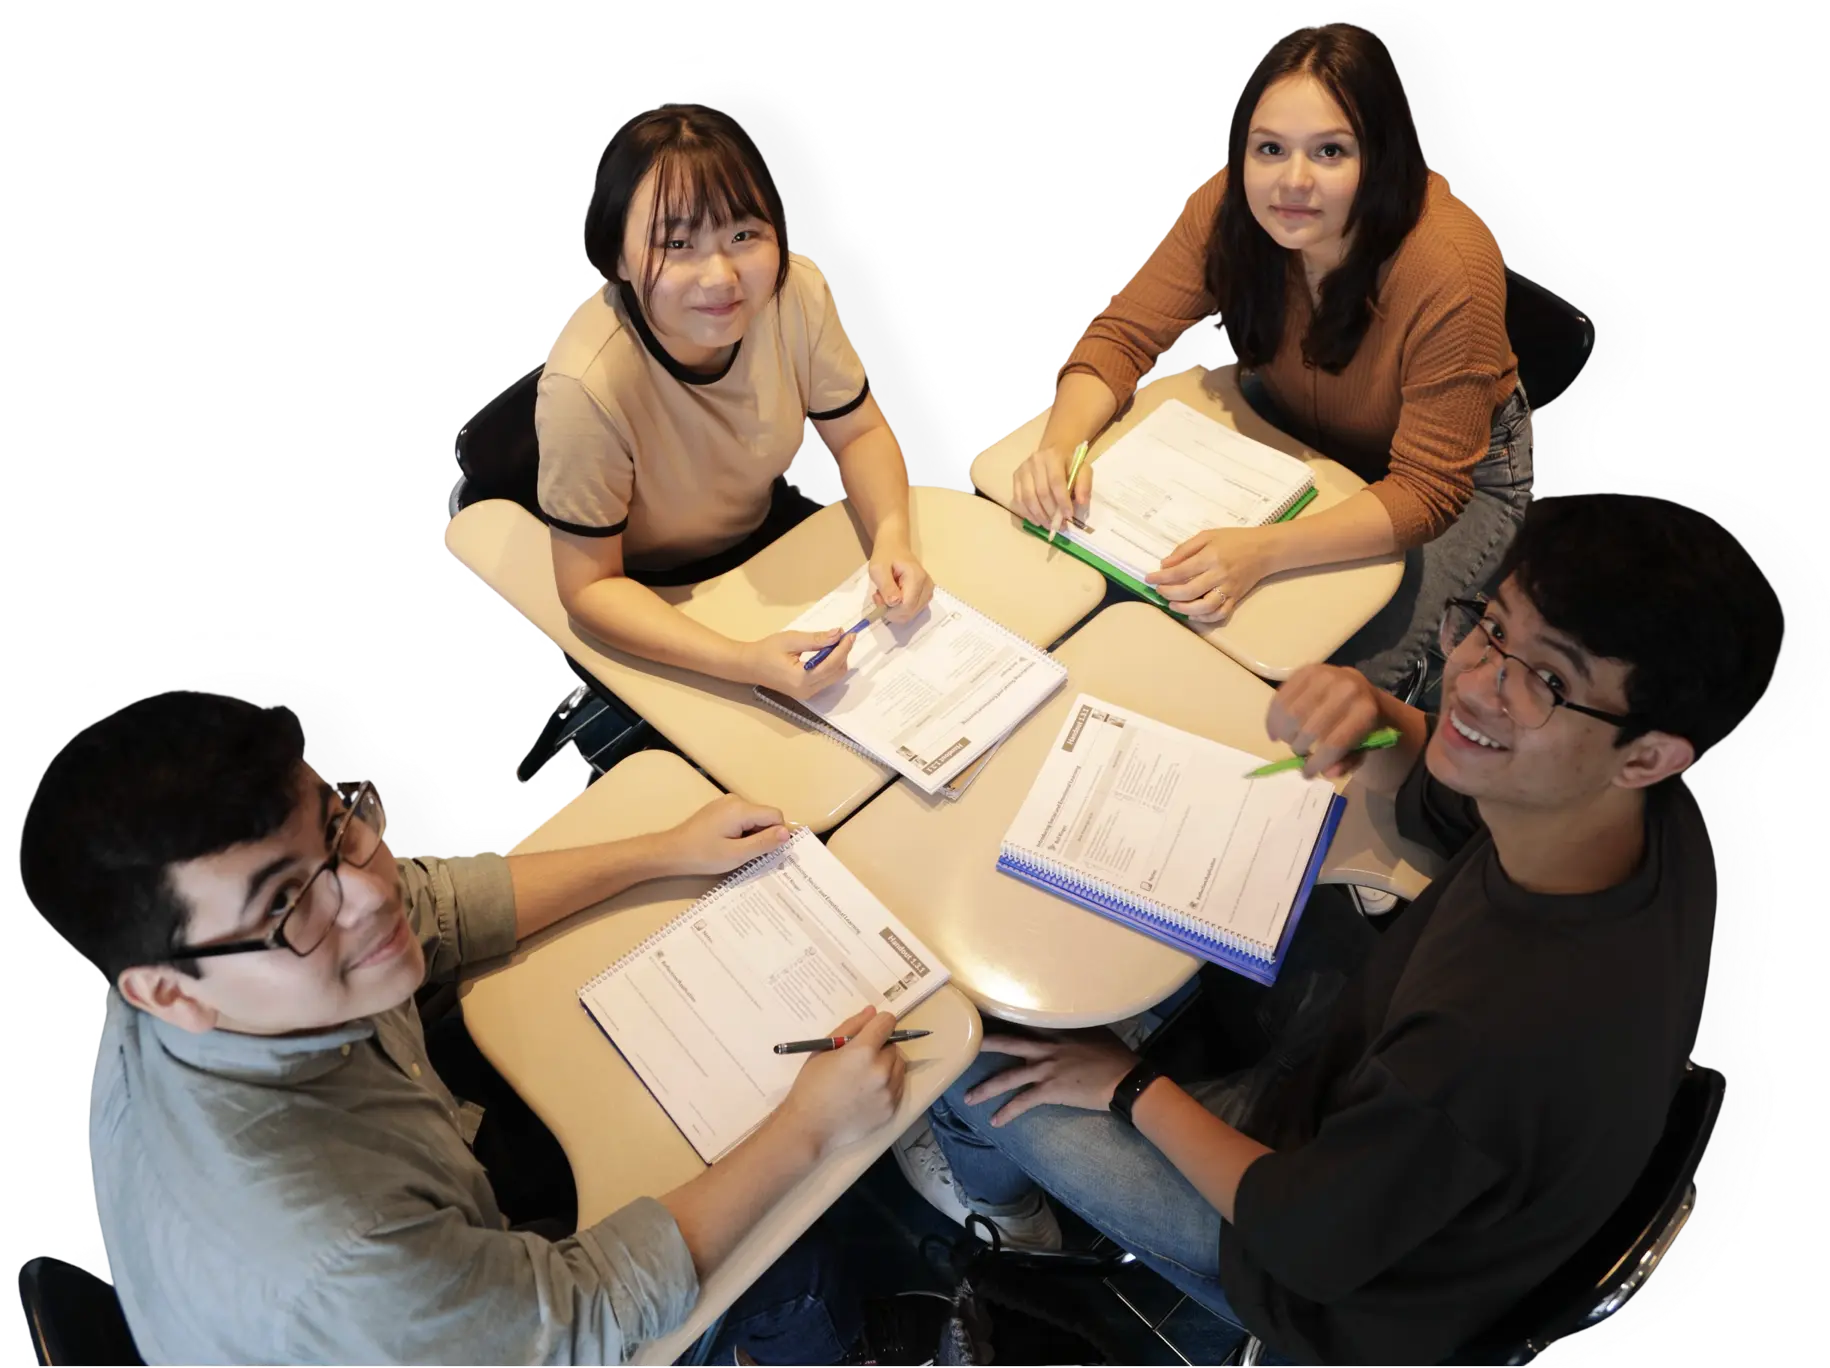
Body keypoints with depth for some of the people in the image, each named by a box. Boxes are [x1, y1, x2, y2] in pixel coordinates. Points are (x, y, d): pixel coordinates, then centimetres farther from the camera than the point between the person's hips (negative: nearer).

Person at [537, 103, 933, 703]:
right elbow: (590, 585, -26)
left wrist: (891, 536, -28)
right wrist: (745, 662, -40)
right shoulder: (587, 387, -36)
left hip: (769, 524, 5)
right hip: (652, 597, -5)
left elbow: (860, 434, -7)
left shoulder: (798, 292, -22)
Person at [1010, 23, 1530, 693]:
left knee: (1335, 676, -23)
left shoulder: (1449, 270, -34)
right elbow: (1123, 335, -13)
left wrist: (1265, 550, -48)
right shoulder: (1229, 209, -21)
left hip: (1461, 473, -4)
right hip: (1291, 427, 4)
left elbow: (1426, 490, -31)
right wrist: (1059, 444, -35)